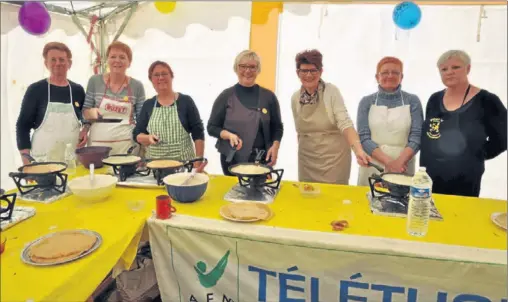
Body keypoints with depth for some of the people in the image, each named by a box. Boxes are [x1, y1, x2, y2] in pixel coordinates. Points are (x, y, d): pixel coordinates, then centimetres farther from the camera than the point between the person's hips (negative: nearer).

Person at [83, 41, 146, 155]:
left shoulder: (137, 86, 0)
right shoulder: (95, 81, 1)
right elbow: (85, 111, 8)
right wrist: (92, 112, -13)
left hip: (126, 144, 0)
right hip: (98, 143, 1)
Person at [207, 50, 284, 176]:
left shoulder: (268, 96, 4)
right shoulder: (226, 96, 0)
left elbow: (277, 127, 10)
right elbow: (211, 127, 3)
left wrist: (275, 146, -7)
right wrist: (229, 135, -15)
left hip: (262, 158, 1)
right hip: (232, 159, -1)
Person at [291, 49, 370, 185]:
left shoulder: (331, 91, -11)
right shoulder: (295, 98, 2)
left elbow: (345, 123, -21)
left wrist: (358, 150, -34)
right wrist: (302, 153, 14)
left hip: (334, 157, -3)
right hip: (307, 159, 4)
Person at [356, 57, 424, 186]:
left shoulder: (412, 101, 3)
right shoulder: (366, 102, 2)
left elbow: (416, 136, -4)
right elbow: (363, 137, -5)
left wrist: (399, 162, -20)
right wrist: (388, 161, -17)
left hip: (403, 167, 0)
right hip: (372, 167, 0)